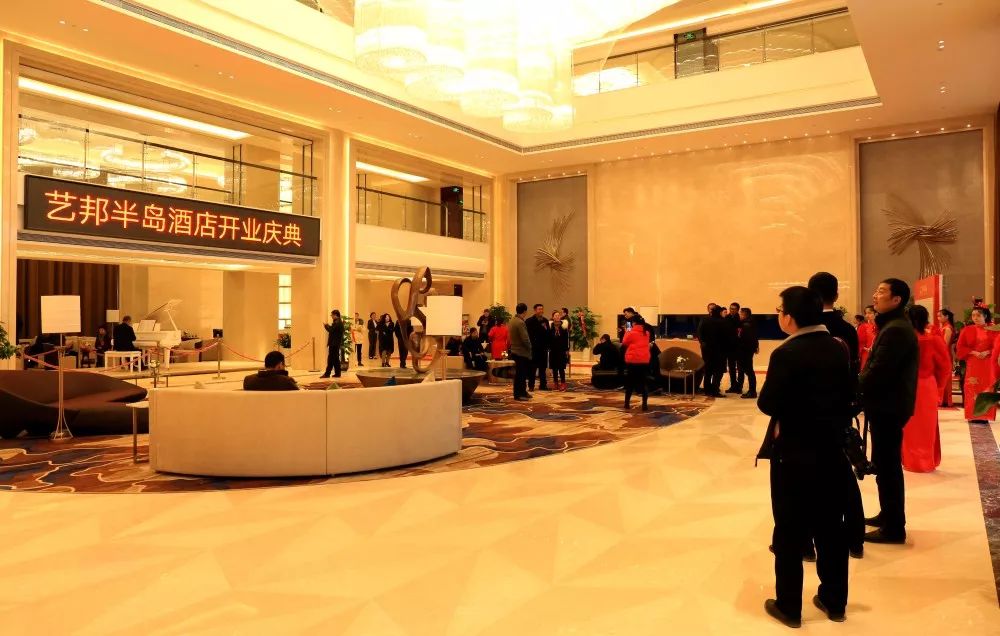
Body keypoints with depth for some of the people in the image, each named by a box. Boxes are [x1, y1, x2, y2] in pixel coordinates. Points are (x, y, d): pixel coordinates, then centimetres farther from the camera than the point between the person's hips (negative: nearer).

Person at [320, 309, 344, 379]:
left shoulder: (336, 323, -17)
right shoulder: (340, 322, 15)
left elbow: (331, 330, -22)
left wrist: (326, 325, -6)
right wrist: (328, 326, 8)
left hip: (334, 344, -10)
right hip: (337, 343, 10)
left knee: (331, 358, -7)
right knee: (336, 358, 12)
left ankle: (327, 373, -5)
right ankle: (337, 373, 14)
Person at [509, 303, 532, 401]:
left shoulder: (512, 320, 8)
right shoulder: (520, 322, -21)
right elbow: (525, 339, -22)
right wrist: (529, 348, -4)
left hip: (515, 350, 9)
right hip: (521, 352, -9)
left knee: (522, 373, 16)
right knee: (520, 374, -2)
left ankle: (523, 392, 24)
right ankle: (518, 395, 4)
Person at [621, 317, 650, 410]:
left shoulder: (631, 333, -9)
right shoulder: (646, 333, 8)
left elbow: (624, 344, 3)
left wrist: (626, 333, 14)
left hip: (632, 360, -4)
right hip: (644, 361, 4)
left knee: (630, 382, 7)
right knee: (643, 382, 5)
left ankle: (627, 403, 12)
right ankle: (644, 404, -4)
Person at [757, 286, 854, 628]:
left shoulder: (786, 354, -18)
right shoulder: (839, 349, 1)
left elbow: (767, 404, -17)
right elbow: (849, 395, 7)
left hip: (793, 454, -6)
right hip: (832, 451, 6)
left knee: (790, 533, 6)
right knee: (831, 529, 16)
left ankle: (789, 606, 16)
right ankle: (834, 601, 29)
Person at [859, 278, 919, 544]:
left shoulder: (895, 330, -20)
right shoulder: (895, 326, 15)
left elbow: (878, 371, -24)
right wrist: (860, 389, 6)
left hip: (888, 407, -11)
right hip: (888, 404, 11)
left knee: (887, 466, -3)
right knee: (886, 465, 18)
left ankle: (893, 528, 5)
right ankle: (888, 516, 30)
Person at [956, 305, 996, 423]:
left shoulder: (993, 330, 4)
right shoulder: (967, 330, 5)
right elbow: (961, 348, 1)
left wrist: (987, 352, -16)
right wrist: (973, 352, -13)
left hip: (988, 365, 0)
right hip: (972, 364, 0)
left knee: (987, 388, -1)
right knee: (973, 388, -4)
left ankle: (985, 415, 4)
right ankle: (973, 415, -1)